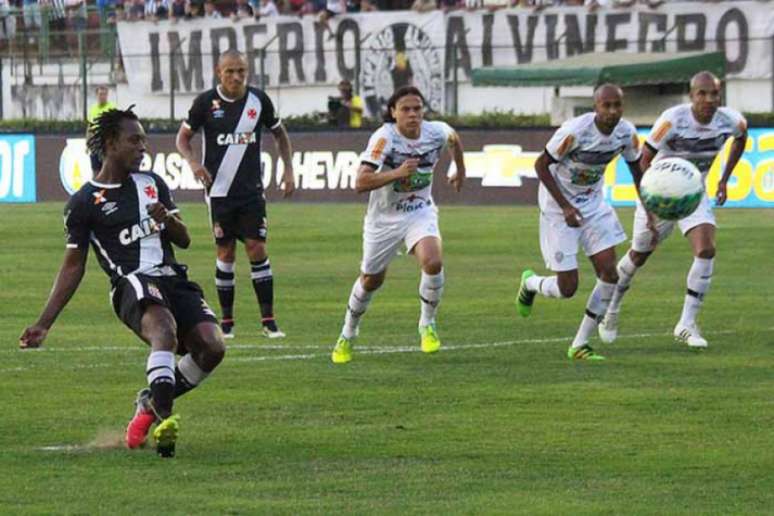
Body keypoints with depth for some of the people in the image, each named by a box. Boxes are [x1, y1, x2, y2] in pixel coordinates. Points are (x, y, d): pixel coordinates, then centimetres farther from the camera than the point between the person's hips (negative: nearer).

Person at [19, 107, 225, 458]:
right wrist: (44, 323, 8)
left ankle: (151, 403, 7)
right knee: (164, 329, -38)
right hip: (131, 284, -5)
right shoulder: (84, 202, 6)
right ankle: (164, 419, -50)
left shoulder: (152, 184, 21)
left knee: (212, 347, -17)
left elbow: (184, 240, 21)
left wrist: (167, 219, -3)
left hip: (173, 280, 5)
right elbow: (73, 267, 12)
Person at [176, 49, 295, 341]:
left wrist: (288, 169, 6)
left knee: (257, 249, -7)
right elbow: (183, 136, 5)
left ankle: (268, 320, -3)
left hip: (251, 191, 1)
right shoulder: (206, 102, -5)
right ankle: (226, 321, 12)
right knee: (225, 254, 3)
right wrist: (192, 162, -15)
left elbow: (279, 133, 16)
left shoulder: (258, 100, 0)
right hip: (219, 192, -1)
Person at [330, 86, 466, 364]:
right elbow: (360, 182, -32)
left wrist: (460, 171, 27)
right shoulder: (384, 137, -25)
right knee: (371, 280, 13)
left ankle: (427, 324, -1)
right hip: (384, 217, -2)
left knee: (433, 262, -25)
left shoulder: (436, 132, -13)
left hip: (420, 212, 2)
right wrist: (397, 173, -43)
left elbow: (454, 138, 15)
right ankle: (347, 335, 38)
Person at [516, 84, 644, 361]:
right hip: (558, 206, -6)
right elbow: (541, 164, -18)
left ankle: (579, 345, 5)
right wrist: (565, 206, -23)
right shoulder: (574, 131, -28)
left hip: (592, 203, 6)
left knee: (609, 273, -8)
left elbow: (637, 170, 8)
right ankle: (529, 283, 31)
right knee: (568, 287, -6)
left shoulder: (627, 133, -10)